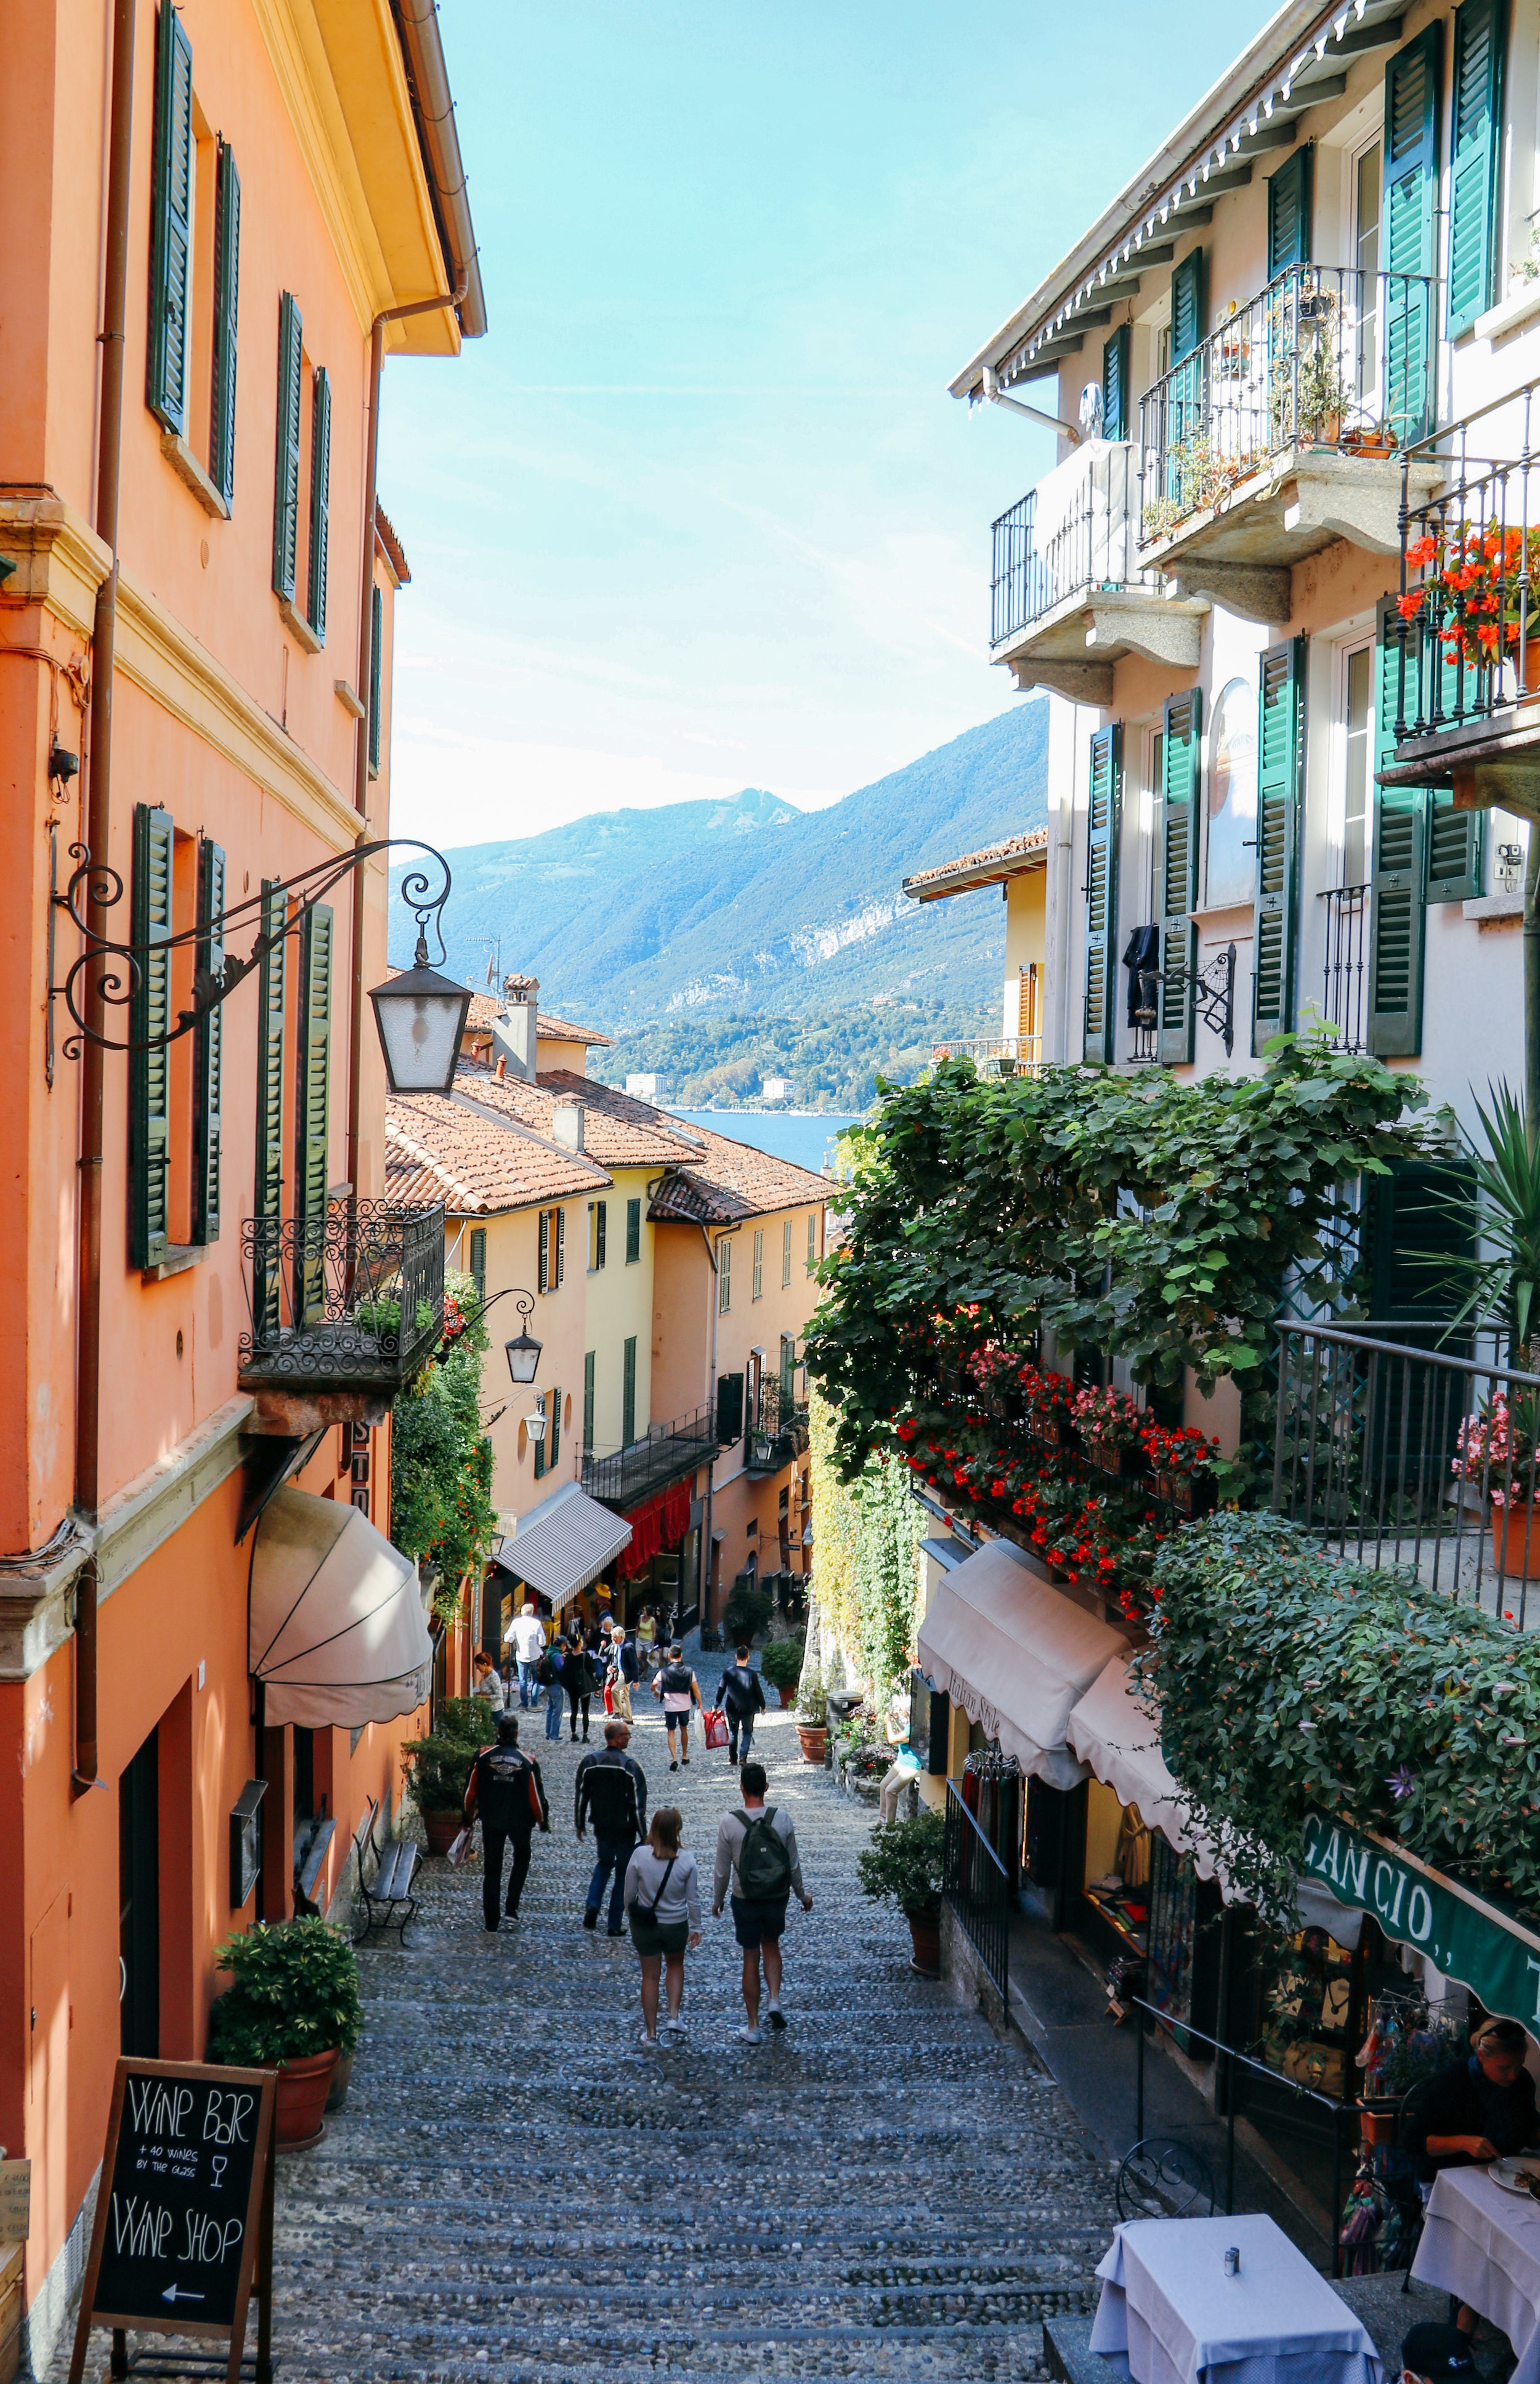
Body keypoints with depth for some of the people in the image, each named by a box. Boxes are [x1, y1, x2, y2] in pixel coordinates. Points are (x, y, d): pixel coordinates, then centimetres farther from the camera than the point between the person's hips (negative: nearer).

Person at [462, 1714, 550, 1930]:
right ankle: (512, 1907, 12)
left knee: (491, 1869, 10)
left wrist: (468, 1817, 11)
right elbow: (536, 1796, -7)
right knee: (521, 1859, 24)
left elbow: (471, 1791, -3)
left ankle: (491, 1921, 12)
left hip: (491, 1822, 1)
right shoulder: (527, 1762, -12)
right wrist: (543, 1821, 9)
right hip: (520, 1822, -1)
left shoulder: (483, 1756, -10)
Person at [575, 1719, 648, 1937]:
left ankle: (592, 1906, 6)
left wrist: (580, 1825, 15)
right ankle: (615, 1925, 11)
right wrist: (643, 1834, -7)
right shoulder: (630, 1766, -15)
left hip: (601, 1828, 4)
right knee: (623, 1874, 10)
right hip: (625, 1829, -4)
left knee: (604, 1864, 26)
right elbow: (638, 1804, -14)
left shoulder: (589, 1763, -4)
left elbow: (581, 1798, 2)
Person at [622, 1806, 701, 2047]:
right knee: (676, 1966, 28)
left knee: (650, 1976, 15)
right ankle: (674, 2017, 17)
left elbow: (629, 1894, -8)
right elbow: (693, 1899, -7)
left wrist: (632, 1916, 11)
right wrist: (696, 1928, 7)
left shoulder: (640, 1855, -19)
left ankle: (651, 2033, 22)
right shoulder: (686, 1860, -17)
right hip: (676, 1925, 0)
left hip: (645, 1925, 0)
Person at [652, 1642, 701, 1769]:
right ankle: (684, 1756, 32)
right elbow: (696, 1690, -6)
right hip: (685, 1706, 2)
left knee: (671, 1732, 5)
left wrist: (656, 1692, 23)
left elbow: (653, 1686, 0)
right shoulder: (689, 1671, -7)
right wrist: (700, 1704, 6)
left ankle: (674, 1759, -11)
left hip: (670, 1707, -2)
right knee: (684, 1729, 22)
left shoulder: (664, 1672, -10)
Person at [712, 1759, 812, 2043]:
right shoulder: (782, 1819, -10)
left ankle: (754, 2028, 16)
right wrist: (802, 1894, 16)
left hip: (745, 1901, -2)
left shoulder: (730, 1823, -15)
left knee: (751, 1959, 9)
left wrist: (717, 1900, 10)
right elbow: (794, 1864, 0)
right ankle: (775, 2001, 11)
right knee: (771, 1945, 27)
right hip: (777, 1899, 2)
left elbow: (722, 1870, -6)